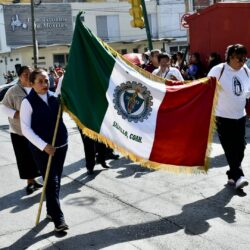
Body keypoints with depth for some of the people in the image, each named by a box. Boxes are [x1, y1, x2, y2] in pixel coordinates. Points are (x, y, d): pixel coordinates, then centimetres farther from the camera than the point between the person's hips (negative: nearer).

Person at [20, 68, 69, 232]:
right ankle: (58, 219, -1)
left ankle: (51, 211, 32)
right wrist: (43, 146, -20)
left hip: (60, 144, 5)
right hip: (41, 148, -5)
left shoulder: (54, 97, 4)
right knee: (51, 182, -6)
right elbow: (26, 129, -12)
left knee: (56, 180, 14)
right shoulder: (28, 102, -9)